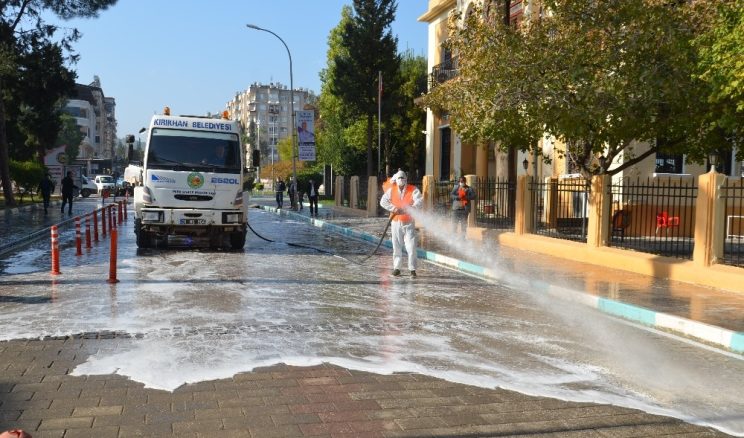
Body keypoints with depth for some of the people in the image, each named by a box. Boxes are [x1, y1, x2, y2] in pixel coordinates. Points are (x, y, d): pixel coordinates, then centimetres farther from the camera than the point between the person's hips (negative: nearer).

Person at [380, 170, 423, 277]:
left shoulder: (413, 190, -4)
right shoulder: (392, 190, 4)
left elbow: (420, 200, -17)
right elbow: (383, 201, -2)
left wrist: (411, 208, -33)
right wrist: (393, 208, -16)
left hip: (409, 222, -2)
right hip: (396, 222, 2)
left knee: (411, 246, -6)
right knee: (397, 246, 8)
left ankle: (412, 269, 2)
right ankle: (397, 268, 18)